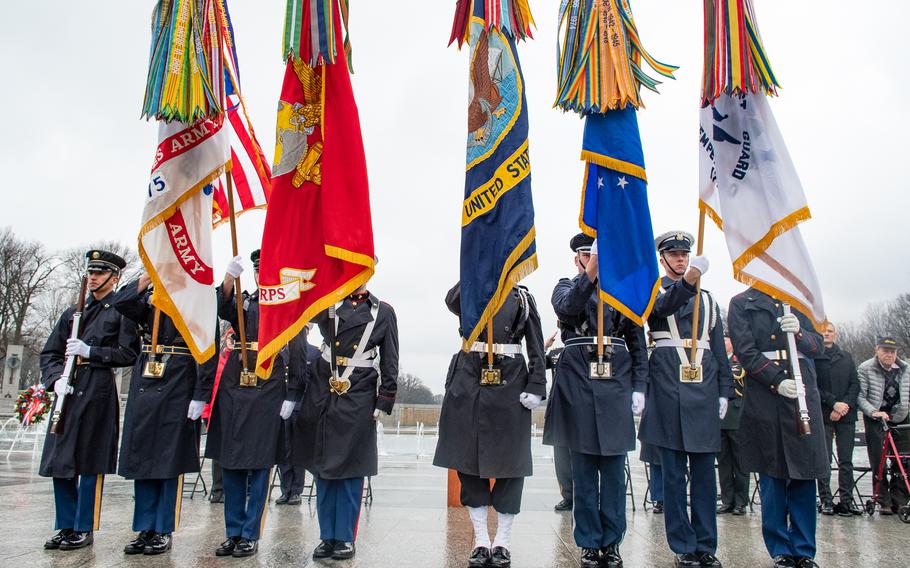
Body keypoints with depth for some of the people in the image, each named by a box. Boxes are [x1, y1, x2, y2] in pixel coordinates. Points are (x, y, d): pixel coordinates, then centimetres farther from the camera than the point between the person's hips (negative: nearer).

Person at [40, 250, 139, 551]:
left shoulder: (121, 310, 1)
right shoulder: (72, 312, 18)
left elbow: (129, 354, -8)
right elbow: (49, 353, 15)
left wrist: (89, 351, -14)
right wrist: (56, 379, -3)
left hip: (99, 391, -6)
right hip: (68, 391, 6)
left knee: (89, 463, -1)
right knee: (59, 461, 9)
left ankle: (84, 529, 10)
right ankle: (66, 526, 22)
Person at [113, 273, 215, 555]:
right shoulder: (150, 296, 15)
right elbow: (120, 302, -4)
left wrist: (200, 395, -15)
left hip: (178, 383, -5)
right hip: (145, 381, 5)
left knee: (170, 459, 1)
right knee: (142, 455, 8)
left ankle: (163, 532, 13)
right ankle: (145, 529, 19)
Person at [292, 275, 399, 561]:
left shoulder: (383, 311, 5)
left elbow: (390, 362, 3)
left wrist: (384, 403, -2)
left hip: (358, 399, -2)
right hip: (322, 394, 2)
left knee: (351, 468, 2)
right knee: (322, 466, 7)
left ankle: (346, 537, 15)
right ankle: (327, 536, 19)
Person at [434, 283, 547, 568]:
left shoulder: (523, 297, 10)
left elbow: (536, 348, 5)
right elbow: (451, 301, -14)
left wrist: (536, 387, -6)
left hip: (510, 386, -1)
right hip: (469, 384, 1)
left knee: (510, 462, 2)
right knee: (468, 461, 3)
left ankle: (502, 542, 17)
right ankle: (481, 541, 17)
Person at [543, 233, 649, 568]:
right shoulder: (566, 286, 9)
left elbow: (638, 342, 12)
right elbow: (566, 307, -17)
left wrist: (639, 387, 3)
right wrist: (591, 273, -30)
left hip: (616, 383, 2)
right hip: (578, 383, -1)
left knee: (614, 468, 5)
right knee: (583, 468, 4)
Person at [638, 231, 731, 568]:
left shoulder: (706, 298, 18)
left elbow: (719, 349, 17)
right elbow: (663, 306, -21)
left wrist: (724, 391, 9)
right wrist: (688, 281, -38)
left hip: (703, 388, 4)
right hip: (668, 386, -4)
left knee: (704, 471, 7)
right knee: (674, 472, 1)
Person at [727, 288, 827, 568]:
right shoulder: (741, 303, 4)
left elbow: (819, 347, 9)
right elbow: (745, 351, -6)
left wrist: (799, 332, -12)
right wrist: (777, 381, -17)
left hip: (804, 396, 3)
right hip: (764, 400, -3)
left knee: (804, 473, 5)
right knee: (772, 475, 2)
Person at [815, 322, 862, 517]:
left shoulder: (846, 357, 15)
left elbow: (855, 384, 8)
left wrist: (845, 405, -7)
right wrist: (833, 403, -14)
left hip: (846, 415, 4)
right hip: (823, 415, -3)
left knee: (846, 460, 4)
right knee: (824, 460, -1)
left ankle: (846, 500, 8)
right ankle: (826, 500, 4)